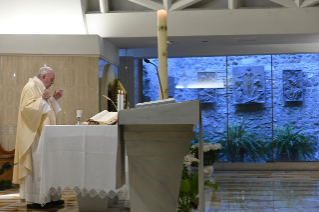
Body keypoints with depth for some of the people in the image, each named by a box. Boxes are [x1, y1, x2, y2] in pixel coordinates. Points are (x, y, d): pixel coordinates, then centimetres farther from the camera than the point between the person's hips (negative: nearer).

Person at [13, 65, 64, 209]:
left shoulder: (40, 88, 19)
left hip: (43, 134, 10)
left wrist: (54, 99, 15)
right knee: (36, 165, -8)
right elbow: (26, 108, -21)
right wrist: (42, 99, -25)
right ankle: (35, 200, -3)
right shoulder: (31, 87, -10)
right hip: (34, 134, -10)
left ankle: (49, 197, 14)